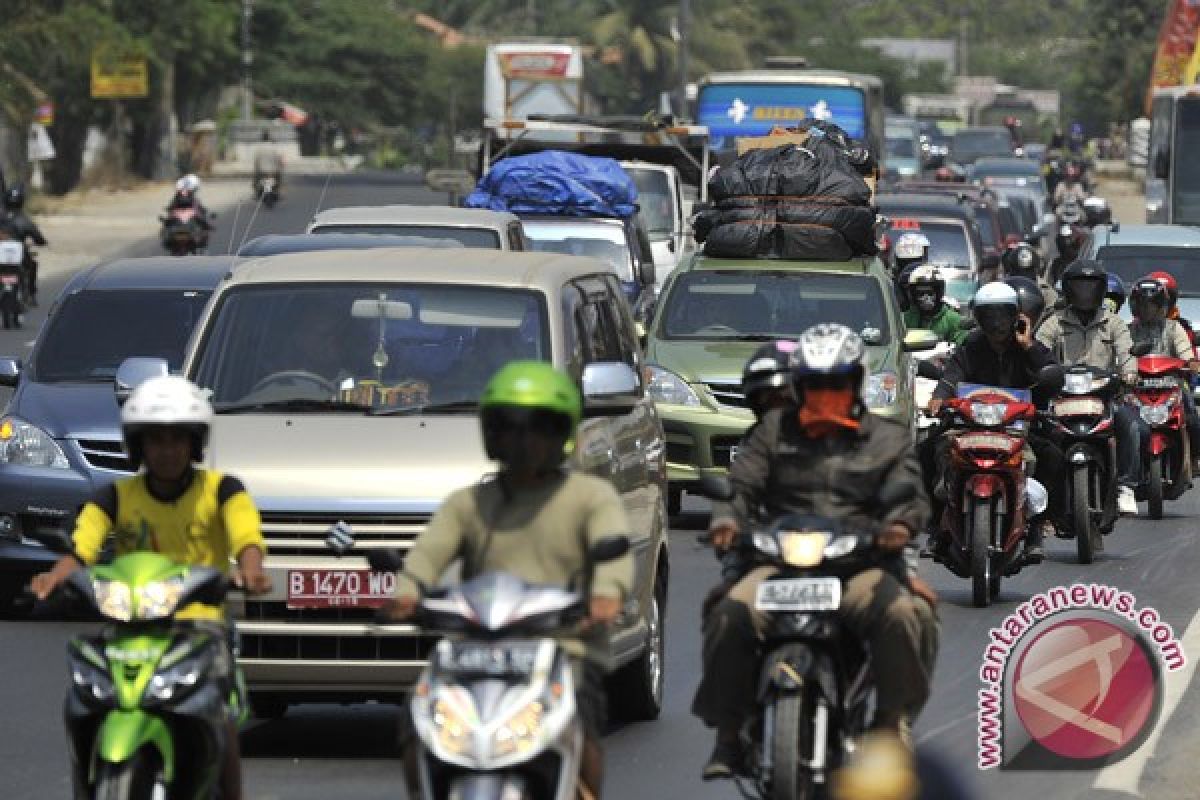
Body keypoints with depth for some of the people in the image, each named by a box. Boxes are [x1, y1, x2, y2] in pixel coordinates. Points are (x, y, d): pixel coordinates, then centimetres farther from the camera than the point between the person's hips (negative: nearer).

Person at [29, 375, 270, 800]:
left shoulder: (221, 490, 5)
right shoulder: (116, 497, 8)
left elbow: (247, 538, -12)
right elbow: (81, 546, -7)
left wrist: (250, 570, -37)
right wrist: (56, 576, -31)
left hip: (201, 619, -1)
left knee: (223, 733, -21)